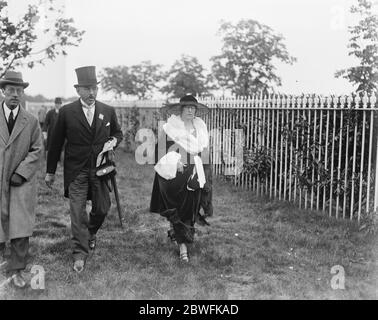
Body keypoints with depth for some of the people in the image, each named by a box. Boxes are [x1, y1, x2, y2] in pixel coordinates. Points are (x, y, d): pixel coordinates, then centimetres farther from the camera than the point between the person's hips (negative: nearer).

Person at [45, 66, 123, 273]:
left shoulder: (108, 111, 4)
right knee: (77, 213, -4)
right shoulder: (67, 112, -3)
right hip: (76, 171, -2)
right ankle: (80, 253, 7)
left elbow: (118, 132, 21)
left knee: (102, 209, 9)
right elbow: (55, 143, 3)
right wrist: (50, 171, 5)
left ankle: (90, 233, 40)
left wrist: (113, 140, -4)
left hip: (100, 169, 3)